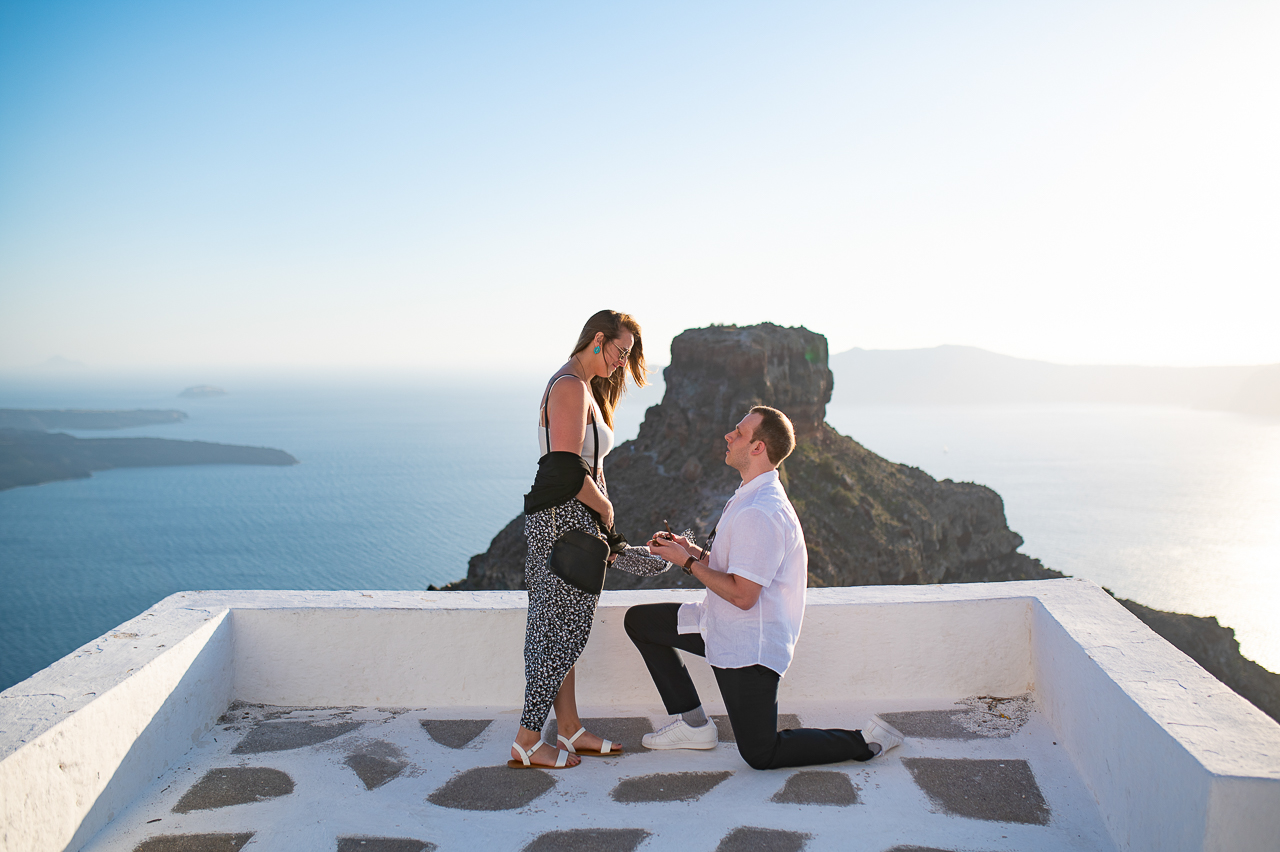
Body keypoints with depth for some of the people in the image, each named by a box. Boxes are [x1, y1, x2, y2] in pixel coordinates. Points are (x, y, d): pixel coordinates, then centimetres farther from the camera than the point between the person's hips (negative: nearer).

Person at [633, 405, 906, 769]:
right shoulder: (755, 496, 9)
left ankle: (865, 741, 6)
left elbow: (742, 595, -26)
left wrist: (687, 562, -16)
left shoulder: (758, 513, -25)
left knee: (761, 755, -5)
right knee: (638, 620, 13)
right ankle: (693, 724, 14)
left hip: (749, 644, -10)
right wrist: (693, 550, 3)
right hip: (723, 626, 10)